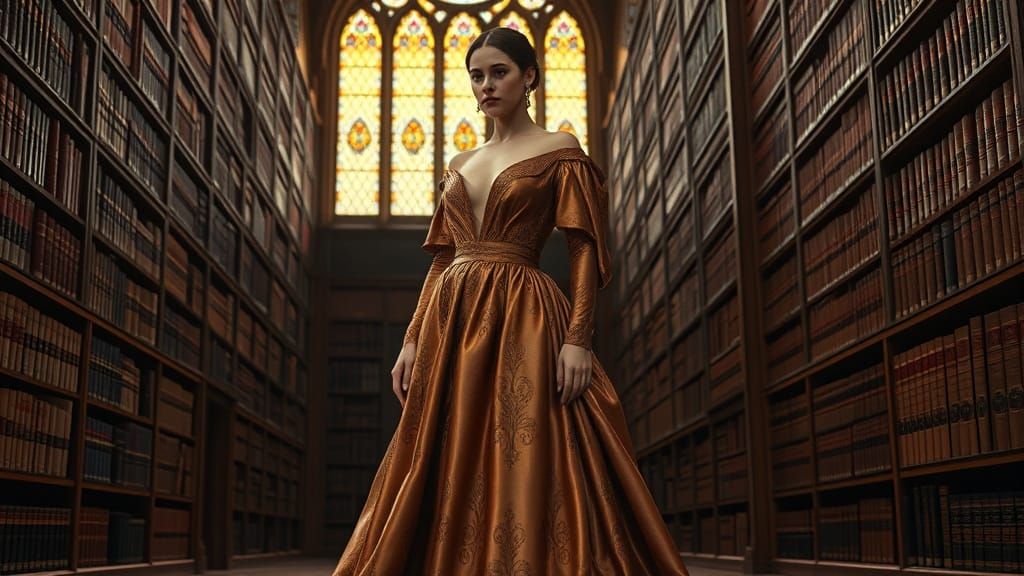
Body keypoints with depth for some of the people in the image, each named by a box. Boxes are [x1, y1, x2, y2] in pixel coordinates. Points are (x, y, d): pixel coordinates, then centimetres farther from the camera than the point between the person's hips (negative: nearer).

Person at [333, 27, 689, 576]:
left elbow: (584, 250, -5)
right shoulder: (459, 165, 18)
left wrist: (578, 339, -16)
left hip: (522, 321, -5)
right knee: (446, 478, 5)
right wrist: (412, 340, 8)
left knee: (524, 468, -7)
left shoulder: (560, 153, 2)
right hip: (451, 321, 6)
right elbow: (441, 259, 16)